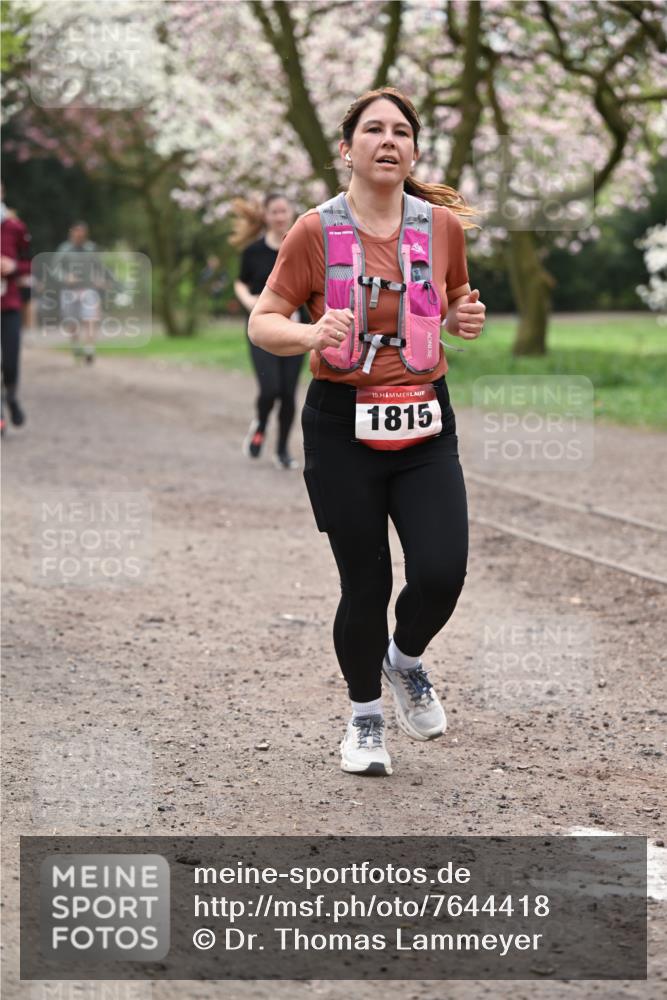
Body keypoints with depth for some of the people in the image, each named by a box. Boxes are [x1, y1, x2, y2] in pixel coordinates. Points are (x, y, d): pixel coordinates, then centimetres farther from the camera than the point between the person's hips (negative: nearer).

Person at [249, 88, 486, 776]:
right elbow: (262, 323, -2)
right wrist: (310, 334, -22)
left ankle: (405, 660, 25)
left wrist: (465, 318, -3)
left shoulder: (443, 225, 3)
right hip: (343, 425, -2)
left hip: (424, 425, 2)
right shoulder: (316, 231, -5)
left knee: (442, 573, -10)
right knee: (365, 584, 4)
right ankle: (365, 716, 29)